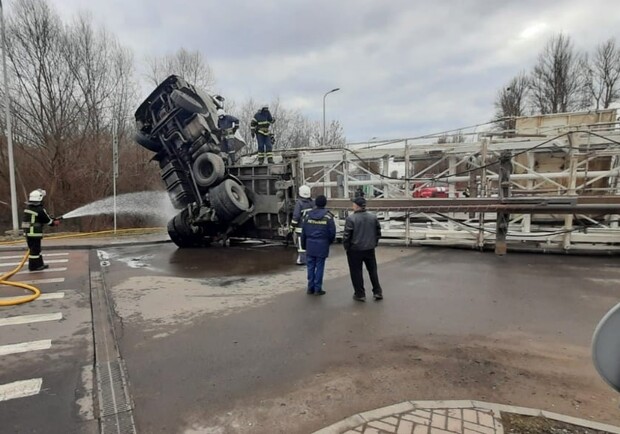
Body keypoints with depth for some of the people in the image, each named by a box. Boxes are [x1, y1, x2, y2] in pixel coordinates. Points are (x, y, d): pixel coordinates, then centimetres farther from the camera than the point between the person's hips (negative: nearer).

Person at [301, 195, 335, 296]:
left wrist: (303, 245, 16)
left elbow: (303, 231, 6)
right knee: (319, 267, 3)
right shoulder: (328, 216, -6)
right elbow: (332, 232, -5)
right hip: (322, 246, -3)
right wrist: (329, 241, 14)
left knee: (311, 267, 11)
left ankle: (310, 288, 16)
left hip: (310, 245, 3)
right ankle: (318, 289, 8)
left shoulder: (308, 215, 3)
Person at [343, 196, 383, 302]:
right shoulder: (373, 217, 2)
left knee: (356, 273, 7)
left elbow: (347, 235, -16)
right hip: (370, 249, 5)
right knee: (373, 270, 17)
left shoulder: (351, 218, -16)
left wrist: (346, 247, -2)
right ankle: (377, 292, 22)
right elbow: (378, 232, 8)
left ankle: (360, 294, 12)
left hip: (355, 250, -5)